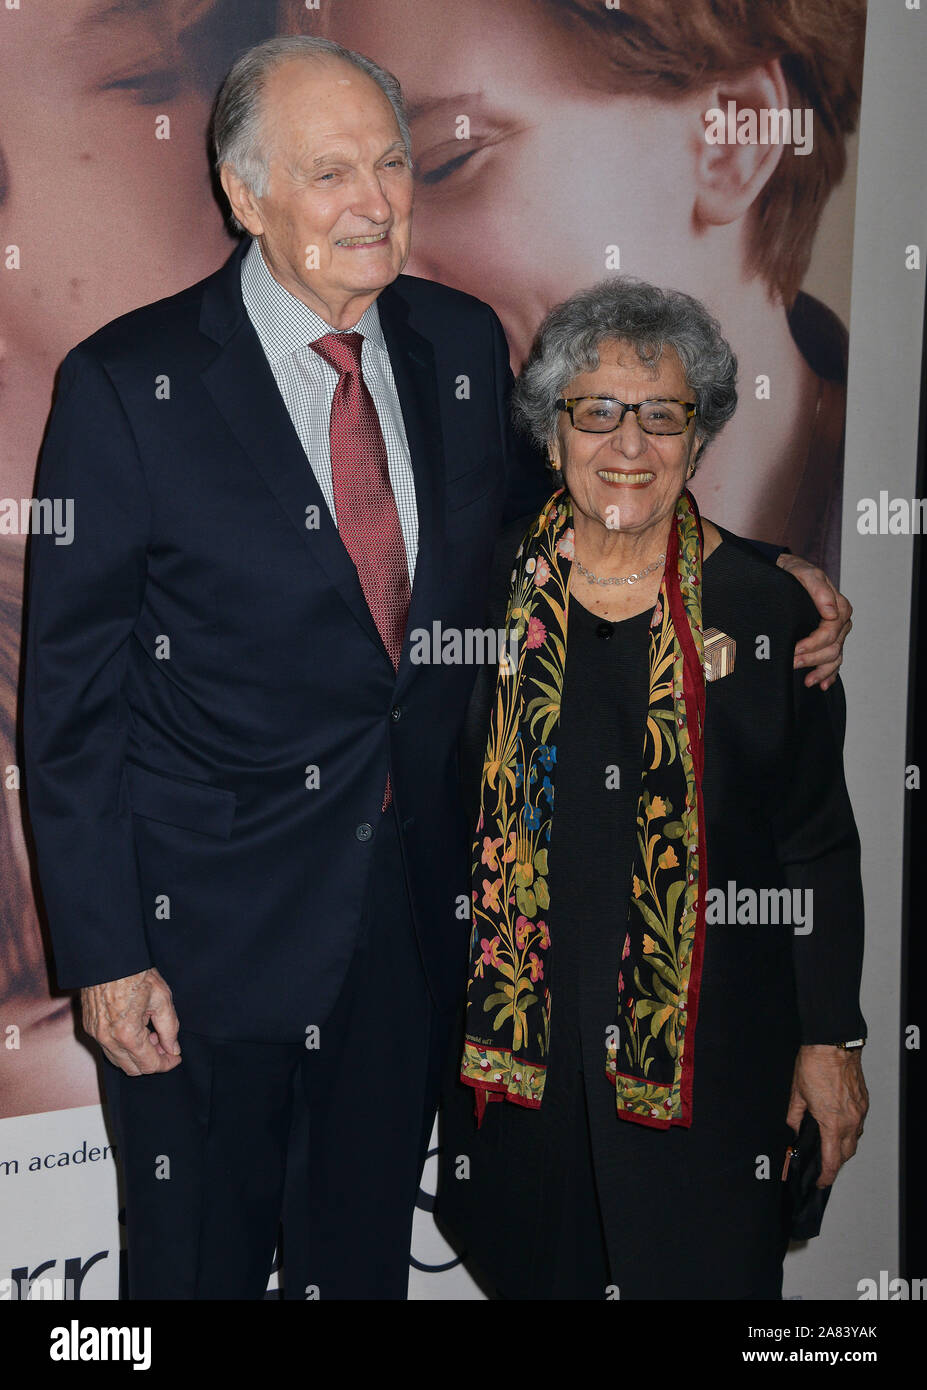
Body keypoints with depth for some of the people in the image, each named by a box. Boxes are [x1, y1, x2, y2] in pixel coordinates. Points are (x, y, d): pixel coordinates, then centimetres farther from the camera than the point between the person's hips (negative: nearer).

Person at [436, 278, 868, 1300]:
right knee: (536, 1263, 15)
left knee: (698, 1266, 5)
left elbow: (819, 845, -1)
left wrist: (830, 1039, 0)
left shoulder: (765, 607, -5)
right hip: (519, 1029, 2)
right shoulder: (492, 586, -1)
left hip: (706, 1041, -2)